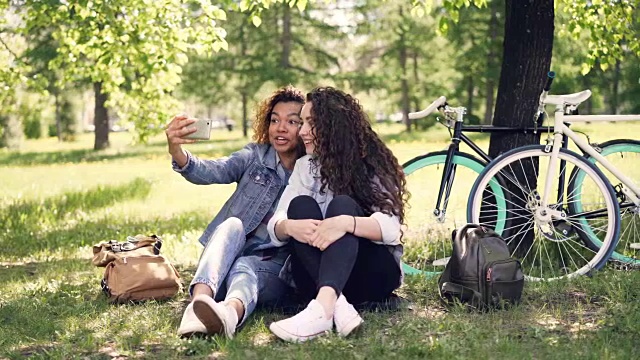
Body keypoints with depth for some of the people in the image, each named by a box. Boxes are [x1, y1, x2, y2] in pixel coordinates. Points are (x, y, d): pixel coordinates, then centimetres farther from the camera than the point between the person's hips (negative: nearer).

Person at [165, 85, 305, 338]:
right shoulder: (256, 155, 6)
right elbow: (212, 171, -12)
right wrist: (176, 151, -33)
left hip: (276, 266, -2)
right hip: (227, 261, 2)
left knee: (244, 267, -34)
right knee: (233, 223, -28)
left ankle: (231, 311, -70)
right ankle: (200, 299, -53)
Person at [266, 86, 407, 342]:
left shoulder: (372, 165, -2)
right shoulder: (305, 167, 10)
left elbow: (391, 228, -18)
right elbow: (275, 228, -3)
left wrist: (345, 222, -38)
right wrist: (290, 227, -27)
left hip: (374, 273, -3)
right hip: (317, 277, 3)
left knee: (342, 205, -28)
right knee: (300, 205, -21)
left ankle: (322, 308, -54)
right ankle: (337, 303, -45)